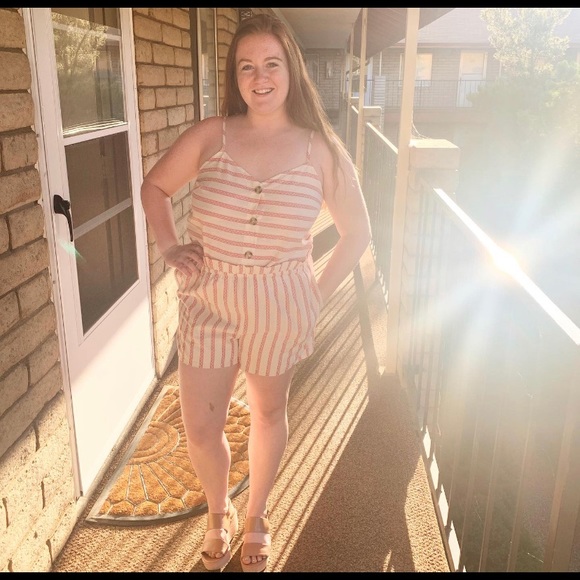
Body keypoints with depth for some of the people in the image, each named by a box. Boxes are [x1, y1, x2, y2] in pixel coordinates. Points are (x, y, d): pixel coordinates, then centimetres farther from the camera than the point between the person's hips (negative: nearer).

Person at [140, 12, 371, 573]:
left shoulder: (320, 149, -7)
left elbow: (357, 232, 0)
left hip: (278, 306, 0)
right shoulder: (212, 134, -5)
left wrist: (316, 296, -3)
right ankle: (218, 513, 41)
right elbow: (154, 186, 10)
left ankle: (256, 515, 46)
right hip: (207, 299, 1)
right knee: (200, 428, 8)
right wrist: (170, 248, -2)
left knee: (268, 412, 18)